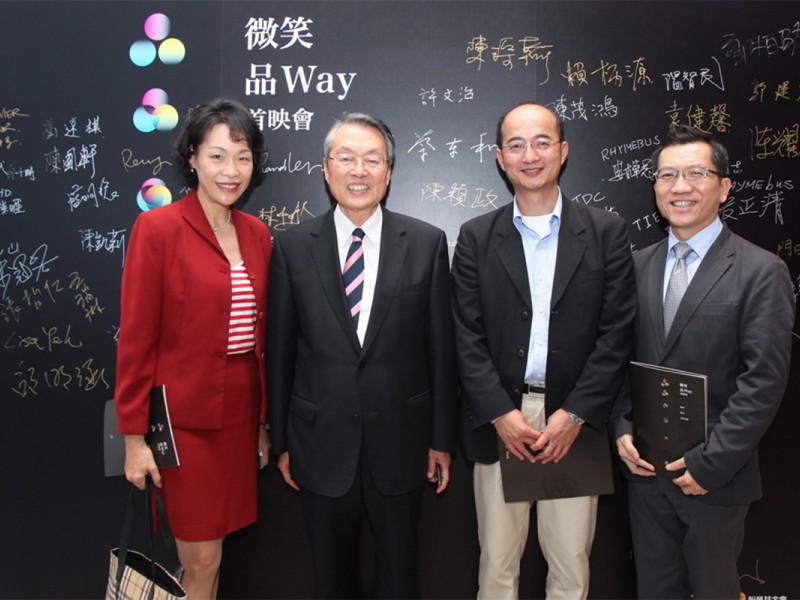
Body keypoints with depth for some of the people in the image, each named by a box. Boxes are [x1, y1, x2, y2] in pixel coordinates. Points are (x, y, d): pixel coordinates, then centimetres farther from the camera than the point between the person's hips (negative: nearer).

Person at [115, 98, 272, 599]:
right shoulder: (158, 228, -10)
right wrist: (134, 435, -9)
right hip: (185, 416, -5)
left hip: (241, 412, 5)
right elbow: (136, 338, -9)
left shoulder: (257, 234, 7)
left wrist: (264, 420, 13)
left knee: (211, 555, 16)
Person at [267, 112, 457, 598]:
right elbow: (281, 352, 0)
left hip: (400, 439, 0)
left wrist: (442, 438, 1)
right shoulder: (292, 247, -4)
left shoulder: (427, 243, -5)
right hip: (321, 442, 1)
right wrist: (281, 441, 4)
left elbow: (440, 349, -1)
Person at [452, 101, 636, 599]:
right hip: (498, 424, 1)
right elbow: (467, 337, 0)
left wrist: (574, 414, -9)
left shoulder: (607, 232, 2)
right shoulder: (477, 237, 4)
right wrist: (501, 413, -9)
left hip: (574, 423, 0)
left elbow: (616, 334, -2)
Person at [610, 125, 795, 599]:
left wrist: (710, 463, -17)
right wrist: (622, 430, -4)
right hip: (645, 468, 4)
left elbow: (764, 381, -14)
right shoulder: (638, 265, 4)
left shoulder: (762, 271, -10)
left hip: (715, 476, -3)